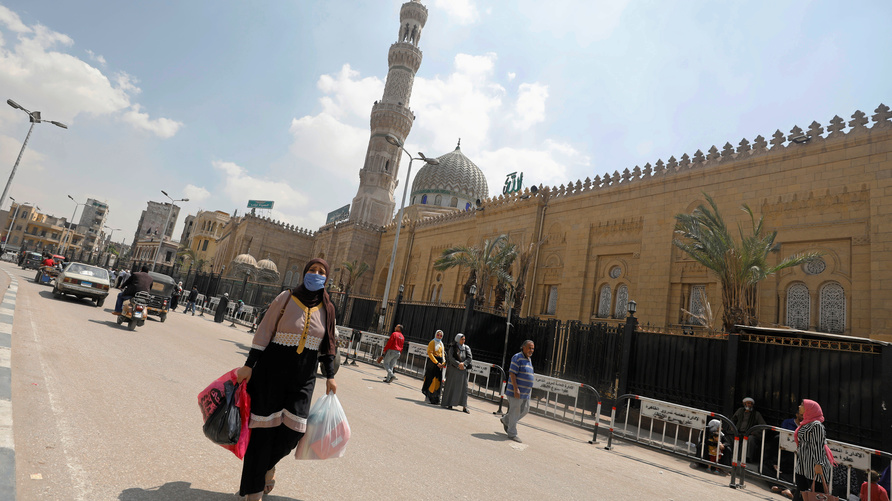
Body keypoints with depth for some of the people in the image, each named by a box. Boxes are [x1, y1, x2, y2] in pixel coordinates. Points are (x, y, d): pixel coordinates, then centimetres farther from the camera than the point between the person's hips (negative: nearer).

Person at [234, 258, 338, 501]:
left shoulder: (327, 308, 3)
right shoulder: (286, 298, -5)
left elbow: (328, 344, 10)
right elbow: (264, 333, -4)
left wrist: (330, 376, 8)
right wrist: (249, 365, -7)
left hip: (303, 376, 3)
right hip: (273, 369, -2)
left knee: (294, 428, -4)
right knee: (265, 426, 2)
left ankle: (268, 464, 31)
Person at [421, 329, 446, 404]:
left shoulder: (441, 344, 19)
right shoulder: (432, 342, -3)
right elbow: (430, 353, -13)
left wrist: (444, 363, 1)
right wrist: (437, 363, -20)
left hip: (439, 363, 7)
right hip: (432, 363, -7)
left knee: (438, 381, 5)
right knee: (432, 380, -7)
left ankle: (436, 399, 10)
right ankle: (430, 398, -1)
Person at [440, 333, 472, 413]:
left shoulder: (466, 348, 7)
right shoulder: (452, 347, -1)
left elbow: (469, 358, 0)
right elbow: (451, 358, -11)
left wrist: (463, 363, -17)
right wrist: (458, 364, -21)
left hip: (463, 370, 3)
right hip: (453, 369, -3)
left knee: (463, 387, -1)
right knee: (451, 386, 1)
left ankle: (464, 407, 0)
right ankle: (448, 404, 14)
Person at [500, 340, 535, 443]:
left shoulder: (529, 359, 16)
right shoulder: (517, 357, -12)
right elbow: (512, 373, -18)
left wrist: (529, 389, 20)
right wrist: (516, 389, -23)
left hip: (525, 392, 9)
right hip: (517, 391, -9)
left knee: (525, 410, 14)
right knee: (515, 411, -2)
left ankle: (506, 420, 30)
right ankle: (512, 433, 9)